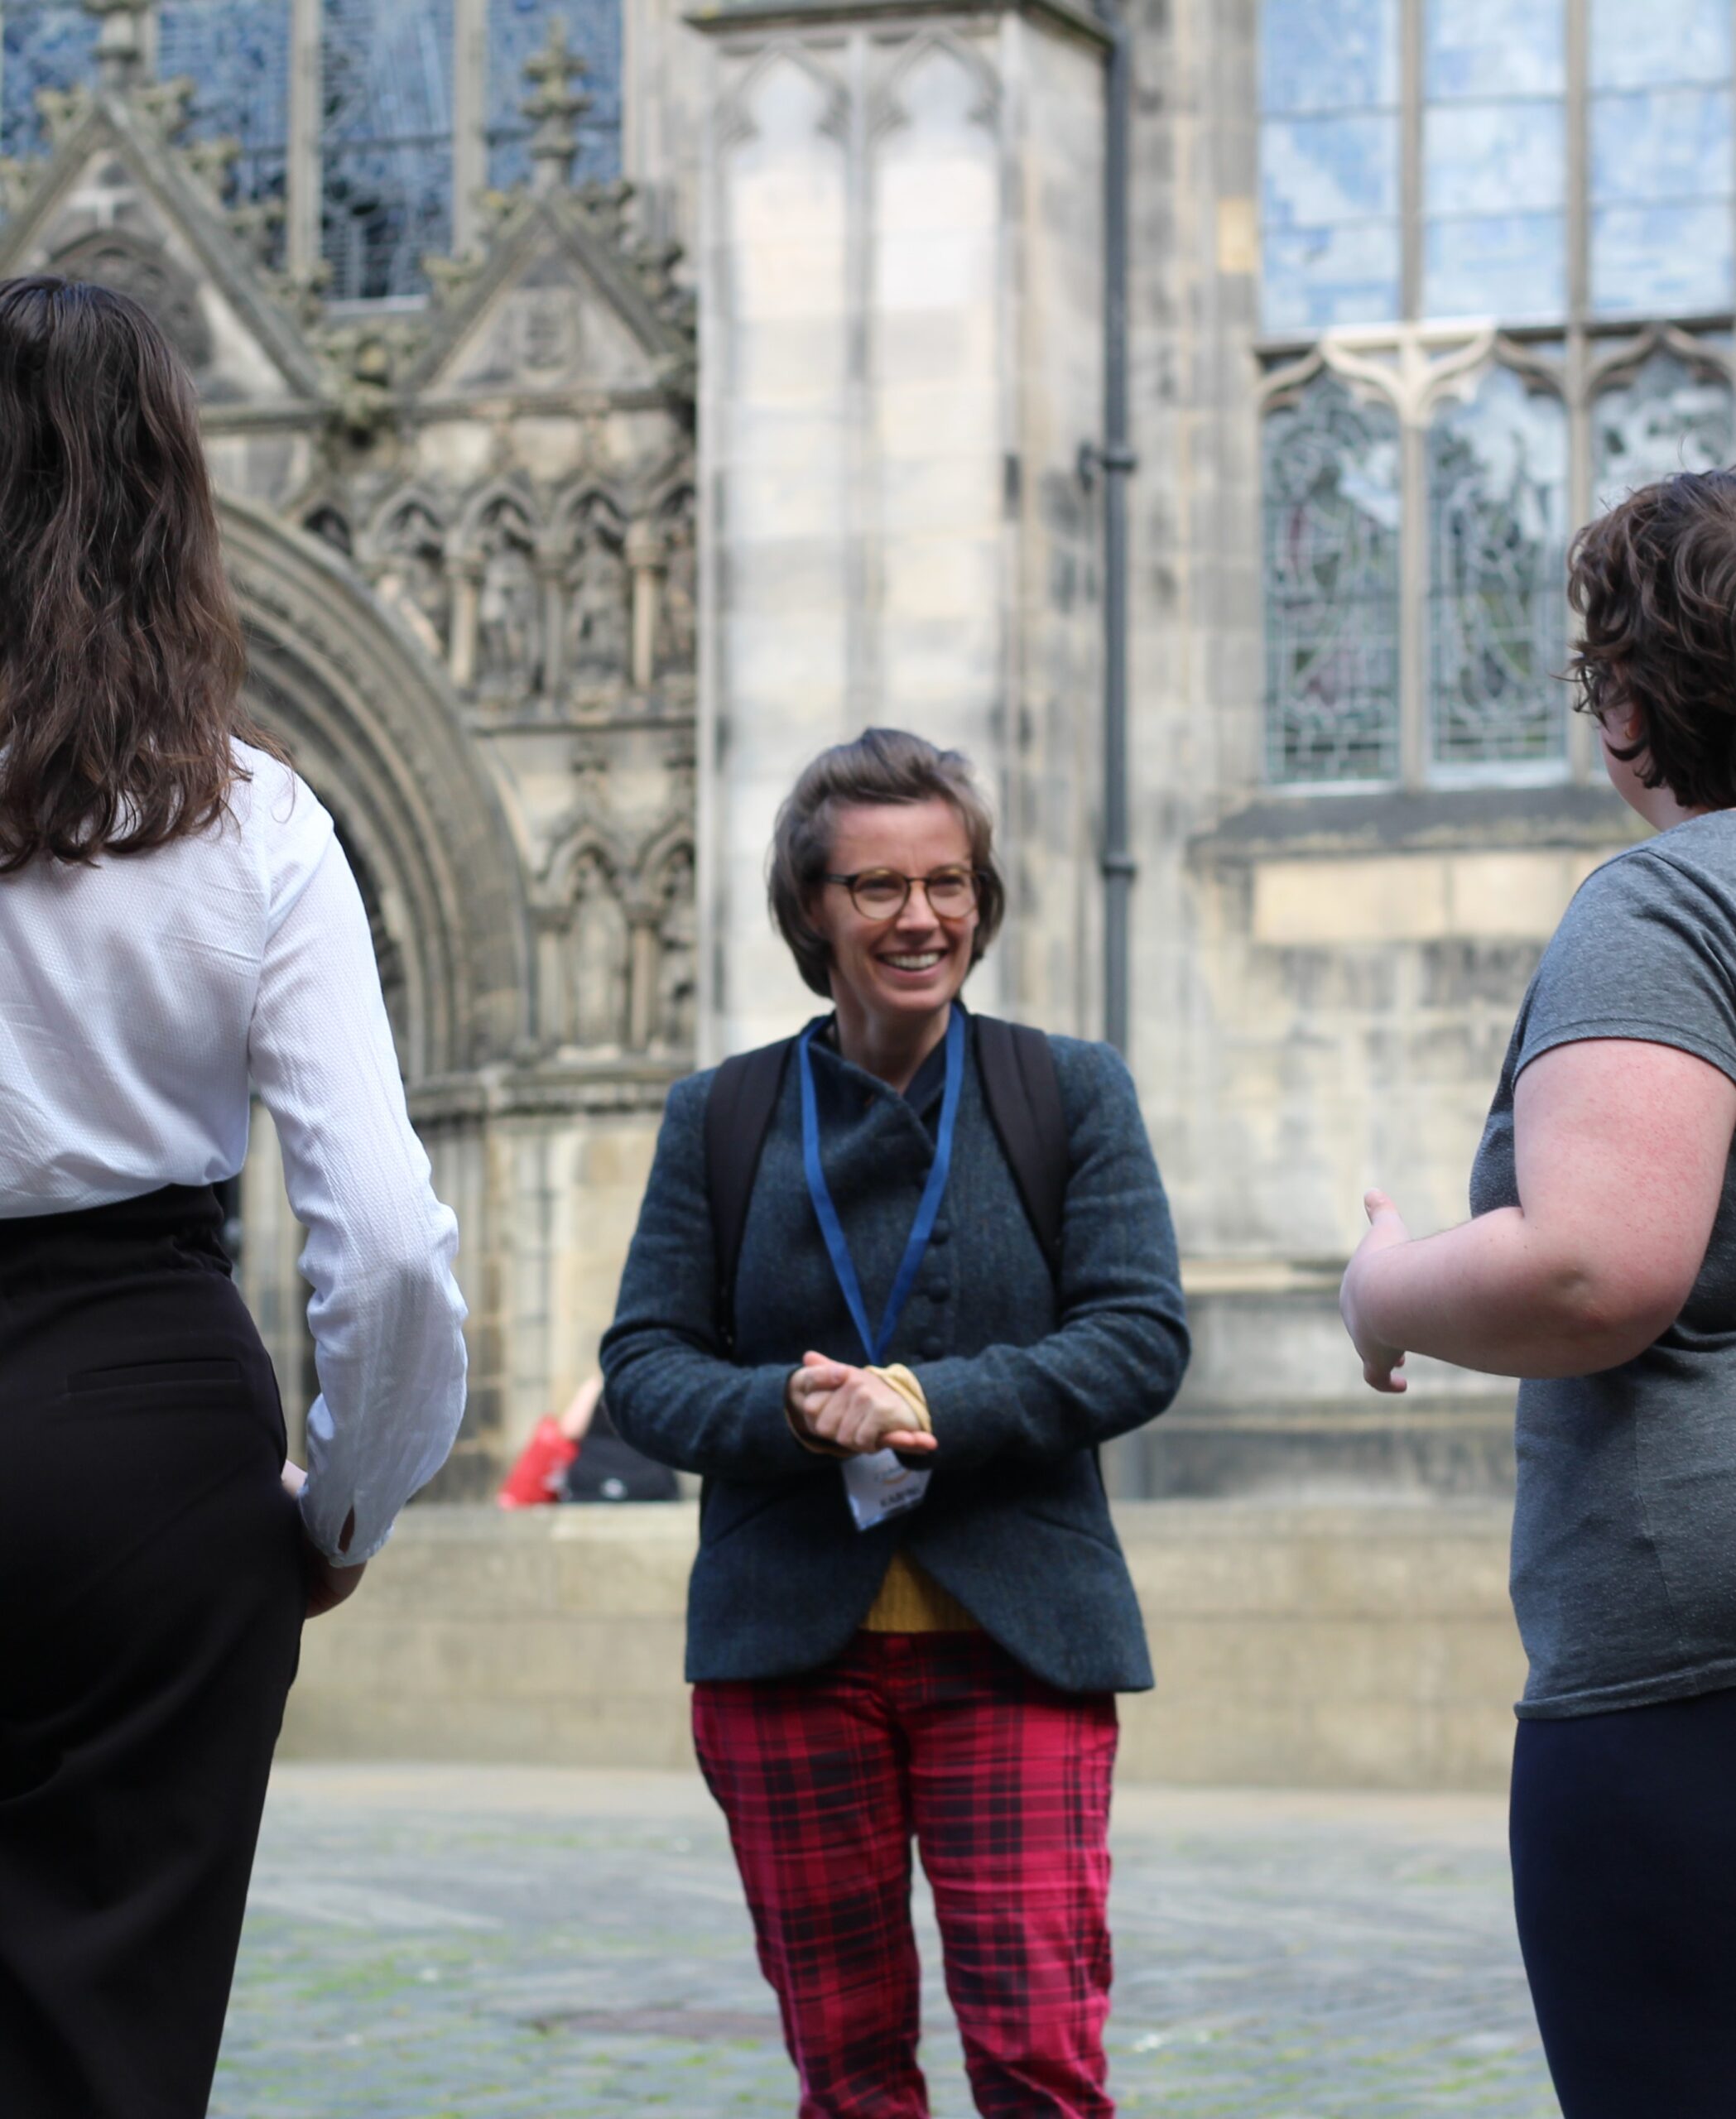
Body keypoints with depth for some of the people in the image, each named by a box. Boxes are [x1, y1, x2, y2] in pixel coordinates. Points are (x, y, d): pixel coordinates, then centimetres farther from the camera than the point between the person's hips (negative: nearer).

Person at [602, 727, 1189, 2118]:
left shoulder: (1071, 1092, 5)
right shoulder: (721, 1114, 9)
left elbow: (1142, 1338, -4)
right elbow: (645, 1365, 4)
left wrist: (931, 1403, -18)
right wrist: (789, 1413, -17)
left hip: (1012, 1639, -2)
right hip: (788, 1645, 2)